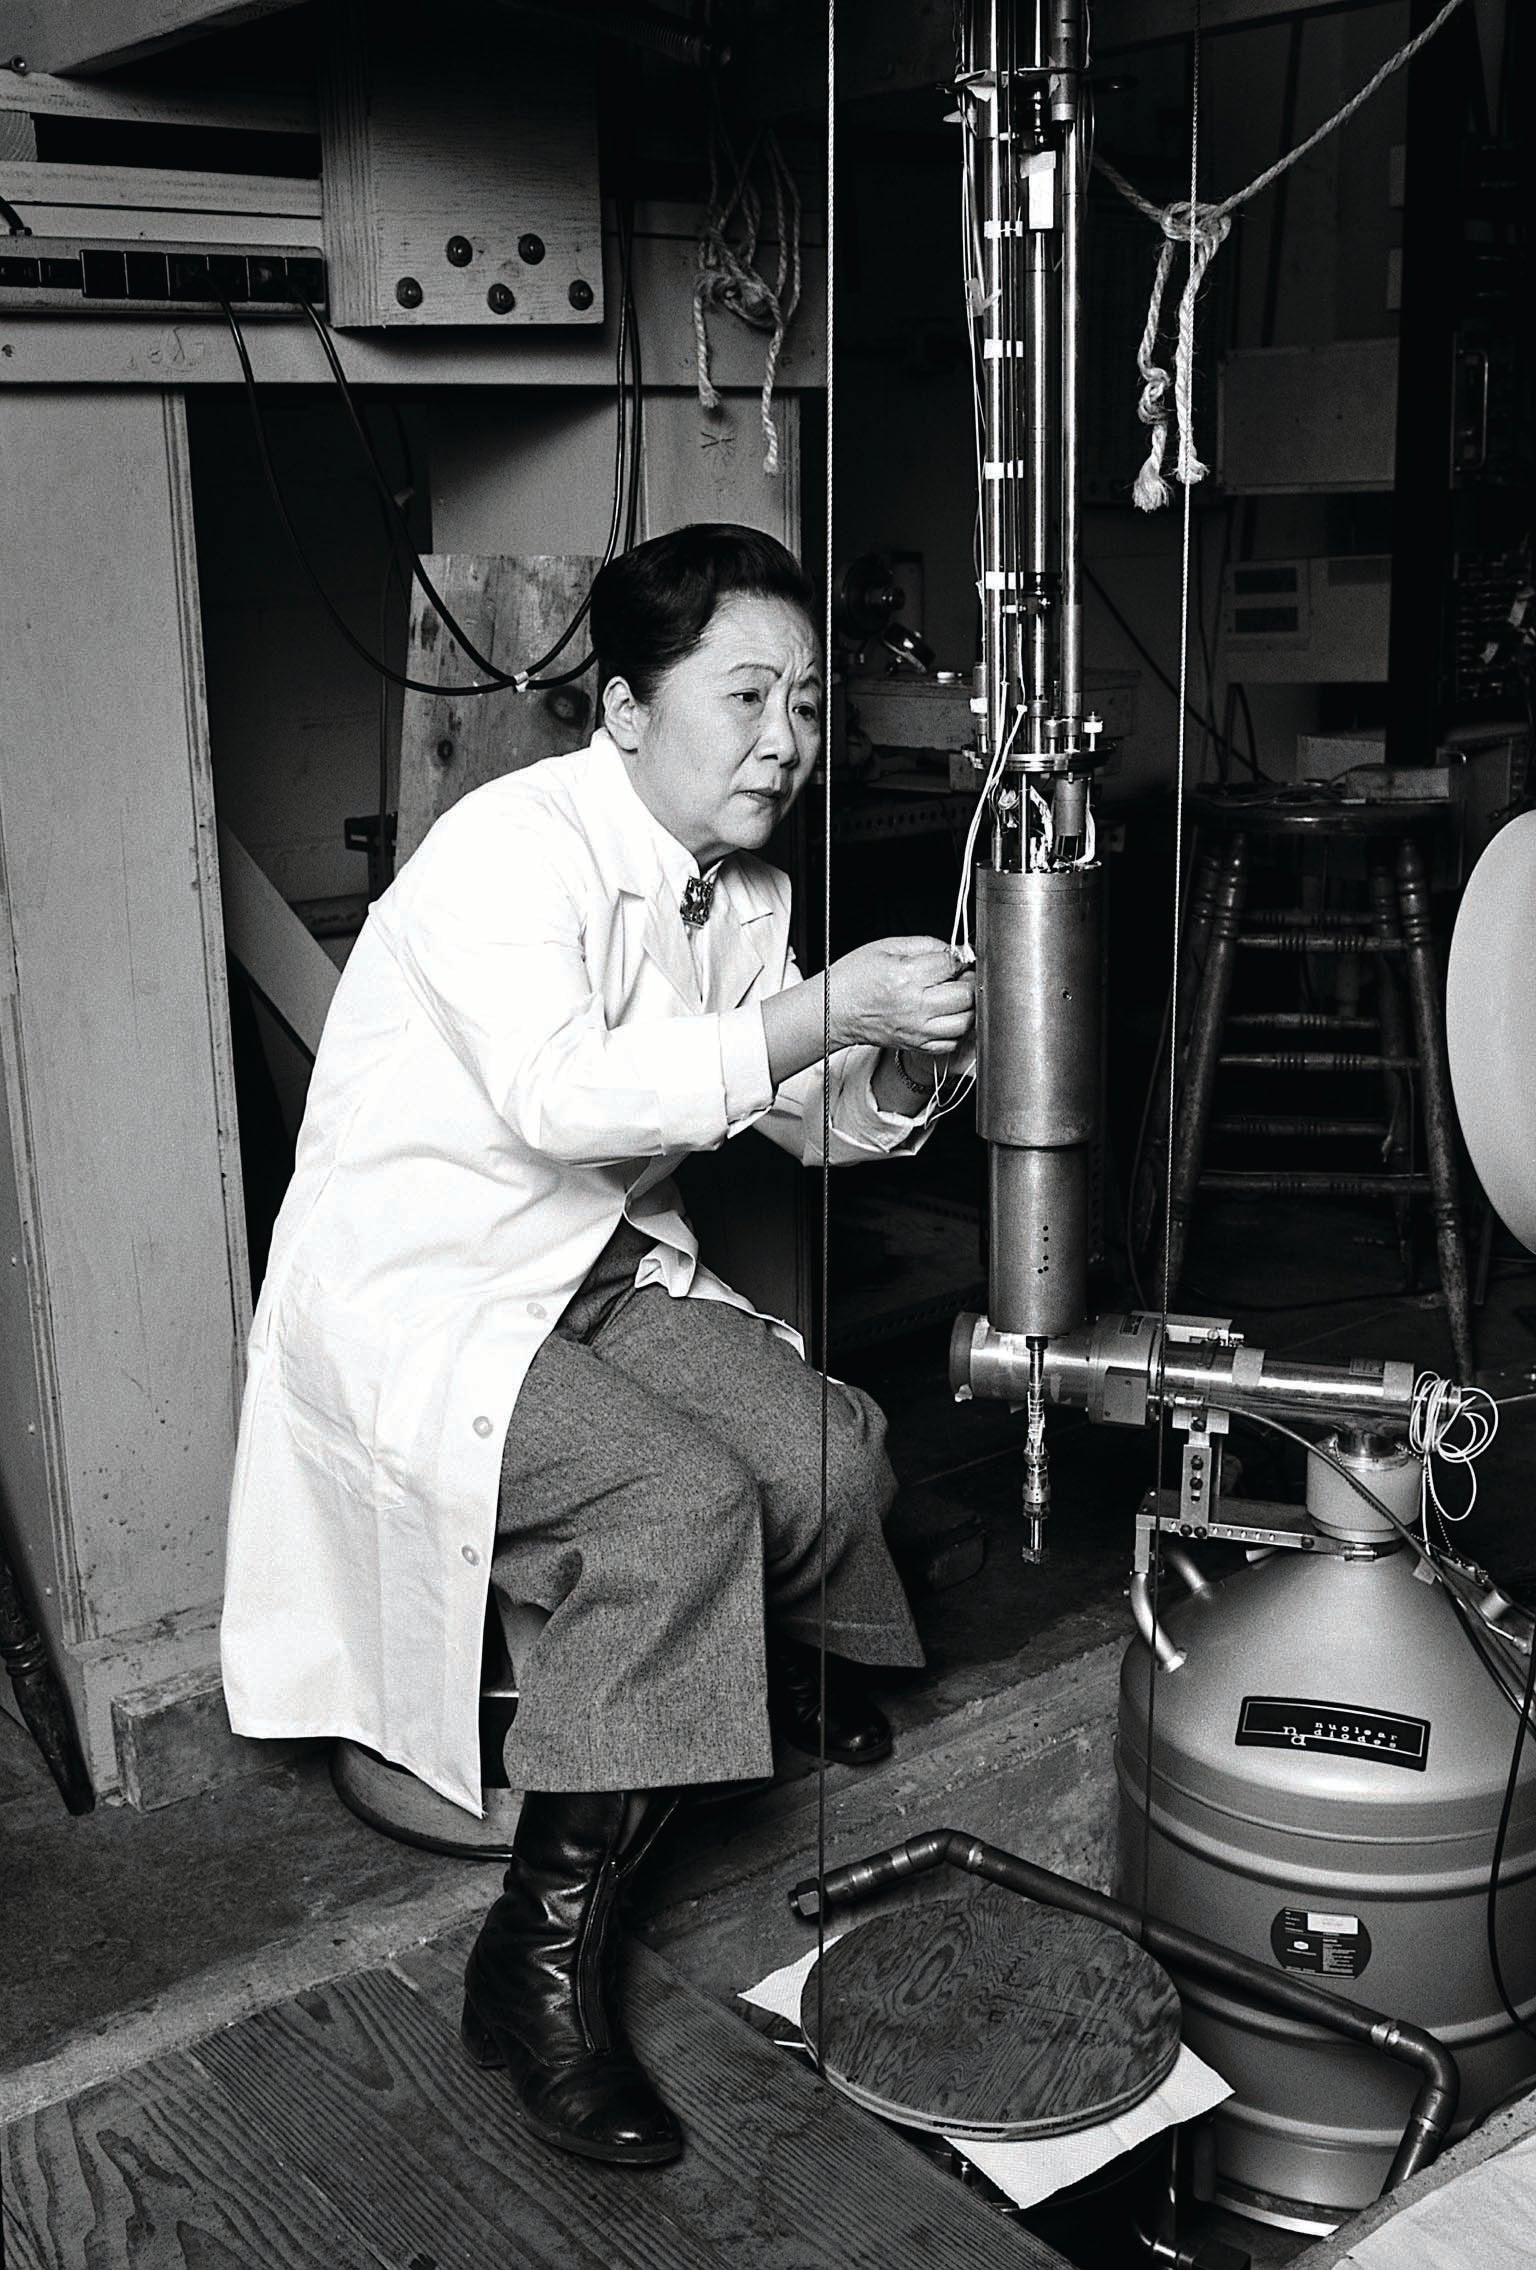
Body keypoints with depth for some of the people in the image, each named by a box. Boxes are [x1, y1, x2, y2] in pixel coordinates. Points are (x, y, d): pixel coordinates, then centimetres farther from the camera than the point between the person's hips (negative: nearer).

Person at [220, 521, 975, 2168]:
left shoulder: (741, 892, 6)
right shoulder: (512, 846, -20)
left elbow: (814, 1118, 10)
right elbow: (559, 1093, -36)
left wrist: (900, 1070, -13)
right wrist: (825, 1011, -37)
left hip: (603, 1270, 8)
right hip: (416, 1295, -7)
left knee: (830, 1454, -12)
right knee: (677, 1505, -28)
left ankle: (776, 1671, 25)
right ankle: (541, 1962, -14)